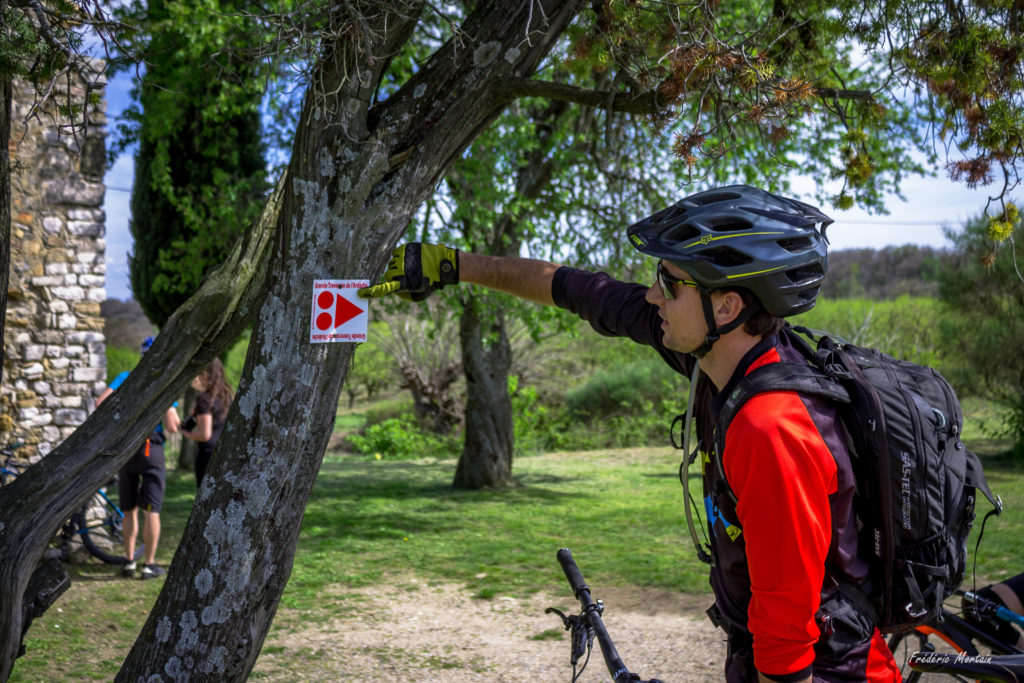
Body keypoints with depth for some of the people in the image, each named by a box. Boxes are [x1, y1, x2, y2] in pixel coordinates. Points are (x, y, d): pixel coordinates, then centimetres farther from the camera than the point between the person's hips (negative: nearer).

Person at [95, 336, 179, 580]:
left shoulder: (125, 377, 6)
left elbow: (101, 402, -7)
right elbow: (172, 426, -11)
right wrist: (174, 417, 11)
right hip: (151, 448, -3)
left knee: (129, 510, 14)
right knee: (151, 511, 2)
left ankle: (129, 561, 18)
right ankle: (149, 564, 5)